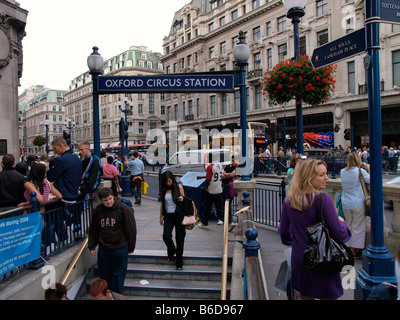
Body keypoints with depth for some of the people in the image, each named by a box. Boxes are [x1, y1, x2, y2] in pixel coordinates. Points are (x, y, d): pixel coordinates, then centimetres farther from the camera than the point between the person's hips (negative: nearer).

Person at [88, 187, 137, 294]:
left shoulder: (123, 209, -12)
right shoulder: (98, 210, 1)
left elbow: (131, 229, -6)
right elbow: (93, 230, 13)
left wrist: (131, 248, -1)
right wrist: (91, 246, 12)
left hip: (120, 249, -4)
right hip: (103, 249, 4)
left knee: (118, 275, 5)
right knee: (104, 275, 15)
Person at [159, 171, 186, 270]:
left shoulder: (179, 187, 0)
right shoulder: (163, 190, 6)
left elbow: (184, 200, 7)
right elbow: (162, 204, 14)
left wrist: (182, 199, -16)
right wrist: (161, 217, 15)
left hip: (179, 215, -2)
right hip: (168, 216, 2)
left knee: (180, 239, 1)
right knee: (166, 236, -14)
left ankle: (179, 262, 14)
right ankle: (171, 250, 20)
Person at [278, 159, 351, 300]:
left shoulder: (289, 200, -3)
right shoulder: (323, 198, -19)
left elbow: (283, 231, 6)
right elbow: (339, 234, -17)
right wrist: (342, 222, 4)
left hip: (299, 260, 5)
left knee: (305, 295, 21)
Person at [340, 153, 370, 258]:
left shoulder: (342, 171, 2)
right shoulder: (360, 171, -13)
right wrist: (369, 169, 8)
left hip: (345, 204, 5)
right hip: (357, 203, -5)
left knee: (348, 225, 16)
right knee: (358, 227, 6)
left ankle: (349, 248, 24)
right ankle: (355, 250, 11)